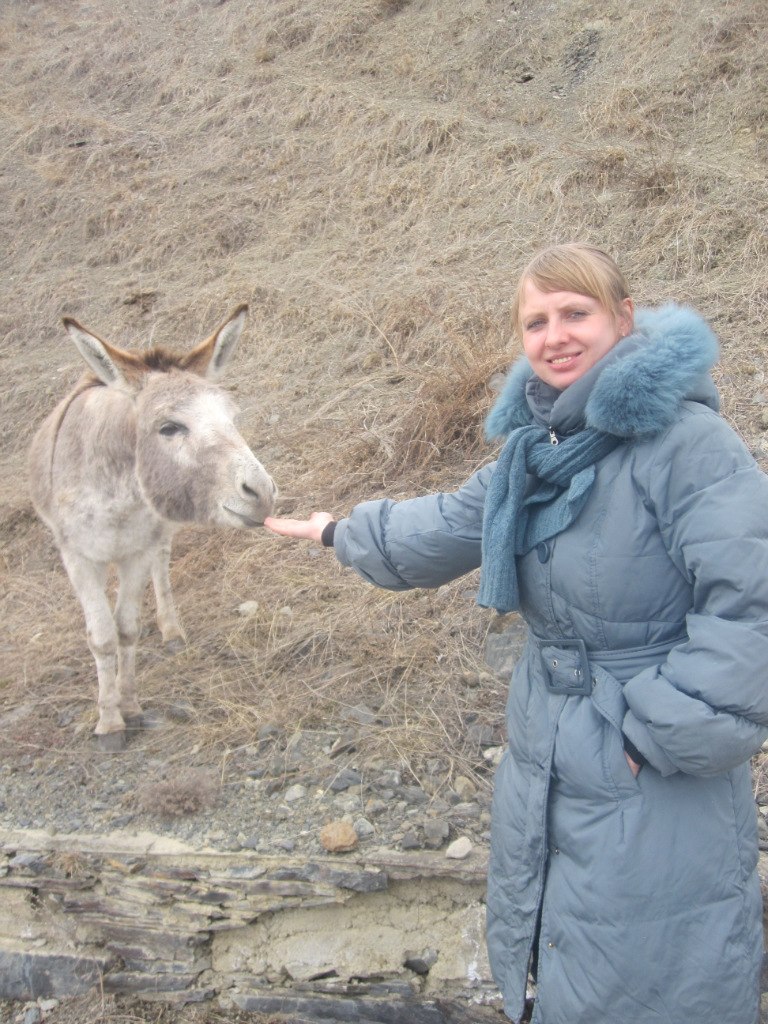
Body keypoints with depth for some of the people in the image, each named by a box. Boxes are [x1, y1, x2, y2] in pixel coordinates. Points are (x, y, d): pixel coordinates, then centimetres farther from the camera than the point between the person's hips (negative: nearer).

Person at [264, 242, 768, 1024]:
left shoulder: (682, 436, -21)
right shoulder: (541, 444, 4)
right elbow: (455, 525, 20)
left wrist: (666, 734, -21)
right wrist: (344, 532, 30)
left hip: (657, 786, -8)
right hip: (544, 765, 8)